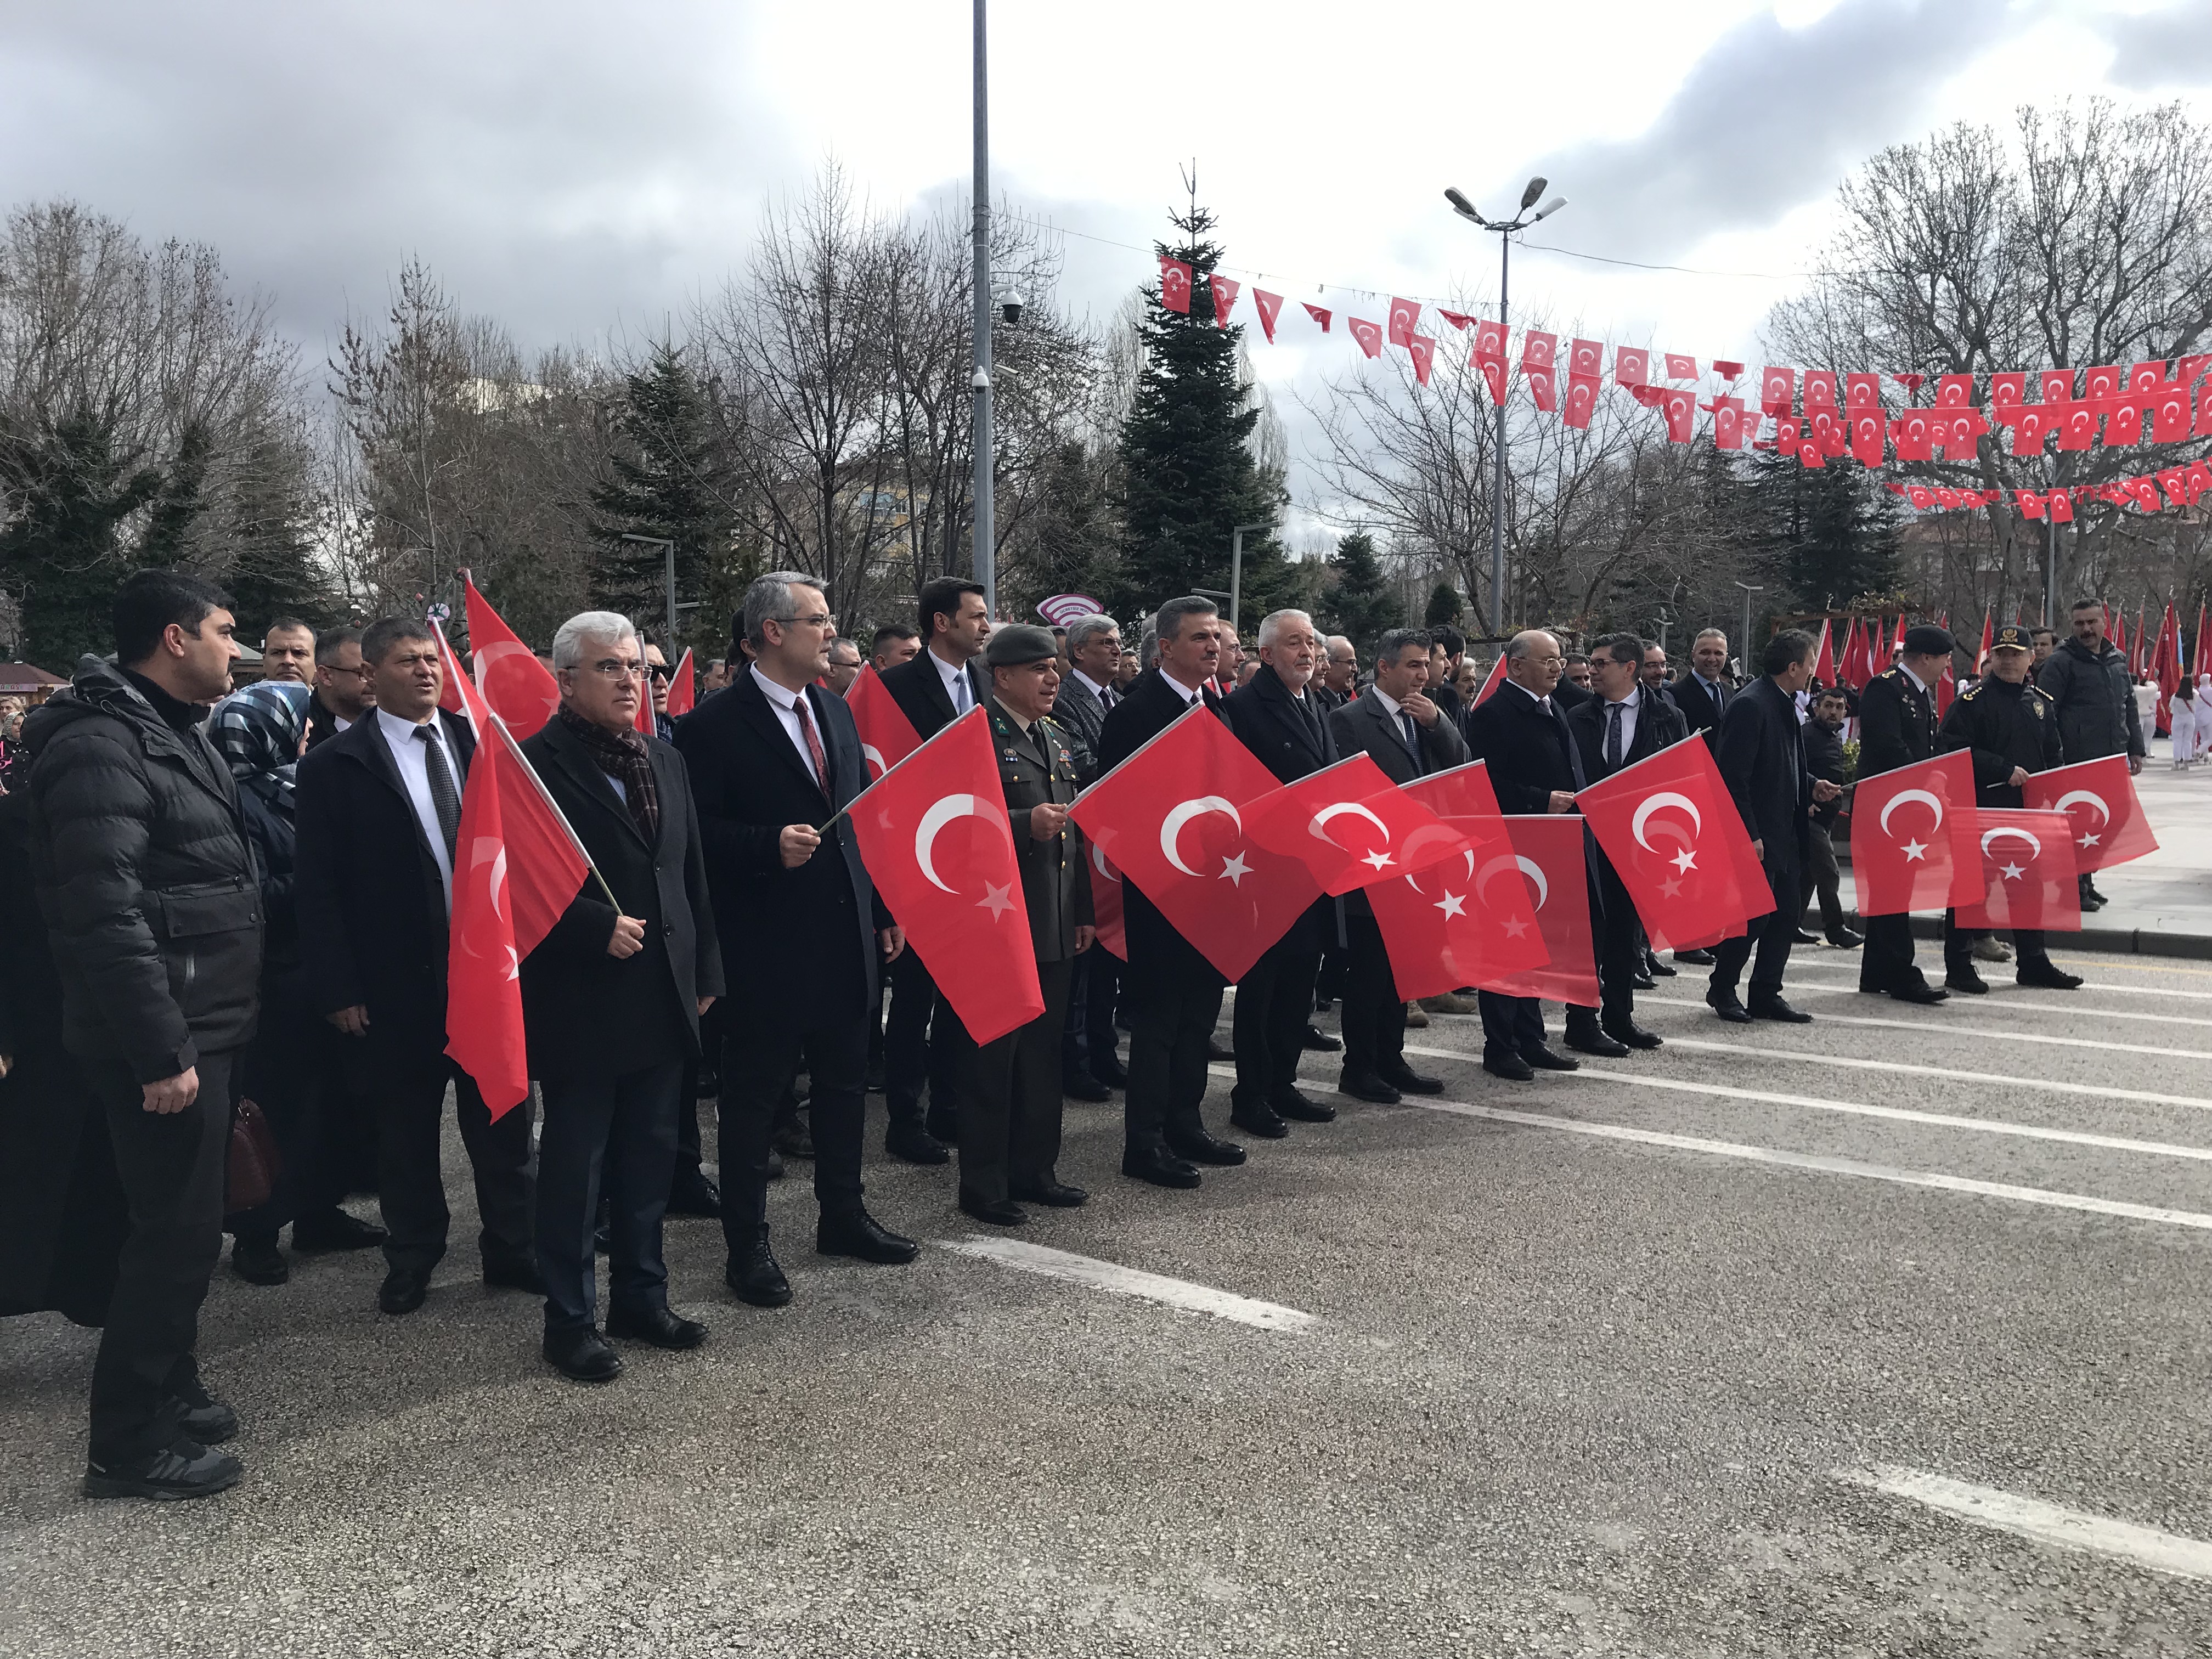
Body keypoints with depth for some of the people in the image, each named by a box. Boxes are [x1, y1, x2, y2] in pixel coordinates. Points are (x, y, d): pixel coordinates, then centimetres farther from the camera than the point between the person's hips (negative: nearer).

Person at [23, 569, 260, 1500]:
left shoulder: (171, 732, 15)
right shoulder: (101, 744, -17)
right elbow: (106, 914, -24)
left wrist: (198, 1036, 18)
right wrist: (161, 1053, -24)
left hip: (201, 1026, 10)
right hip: (162, 1039, -10)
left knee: (182, 1223, 18)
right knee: (179, 1231, -3)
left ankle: (168, 1393, 32)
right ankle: (126, 1445, 10)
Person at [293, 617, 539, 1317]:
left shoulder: (478, 745, 5)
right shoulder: (334, 766, -4)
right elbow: (318, 887, -5)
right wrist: (339, 988, -9)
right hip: (399, 981, -2)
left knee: (503, 1116, 11)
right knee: (407, 1127, 11)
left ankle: (512, 1248, 25)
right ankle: (412, 1258, 28)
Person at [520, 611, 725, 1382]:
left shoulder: (665, 760, 12)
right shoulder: (536, 762, -11)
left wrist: (704, 972, 13)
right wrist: (598, 928, -21)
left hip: (662, 998, 7)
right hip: (581, 1001, -7)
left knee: (650, 1157, 16)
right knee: (575, 1166, 5)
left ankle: (641, 1297, 30)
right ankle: (570, 1320, 18)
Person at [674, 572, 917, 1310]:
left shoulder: (834, 710, 12)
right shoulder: (716, 725, -10)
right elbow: (699, 832, -13)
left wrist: (883, 909, 14)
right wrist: (769, 846, -28)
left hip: (845, 936, 7)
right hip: (767, 944, -7)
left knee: (843, 1082, 16)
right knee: (753, 1095, 5)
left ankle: (843, 1215, 32)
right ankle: (748, 1244, 17)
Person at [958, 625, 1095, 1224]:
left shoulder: (1059, 738, 17)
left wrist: (1083, 912, 19)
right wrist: (1024, 825, -26)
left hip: (1055, 924, 8)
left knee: (1043, 1050, 14)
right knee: (993, 1054, 0)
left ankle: (1034, 1169, 25)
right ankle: (983, 1185, 10)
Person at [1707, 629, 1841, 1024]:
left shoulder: (1784, 704, 13)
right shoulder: (1750, 705, -17)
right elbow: (1733, 777, -20)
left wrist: (1811, 786, 8)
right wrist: (1749, 835, -21)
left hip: (1786, 832, 10)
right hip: (1758, 836, -10)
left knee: (1787, 913, 10)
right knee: (1754, 915, -2)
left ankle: (1766, 995, 19)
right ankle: (1722, 989, 15)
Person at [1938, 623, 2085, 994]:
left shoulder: (2041, 702, 13)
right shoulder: (1972, 699, -7)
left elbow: (2055, 755, 22)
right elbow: (1953, 748, -16)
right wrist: (2004, 771, -17)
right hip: (1982, 807, -6)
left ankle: (2033, 962, 24)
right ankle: (1958, 967, 4)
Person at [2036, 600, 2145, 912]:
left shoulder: (2117, 661, 14)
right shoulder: (2061, 662, -6)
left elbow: (2130, 708, 21)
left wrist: (2136, 749, 16)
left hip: (2113, 760, 7)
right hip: (2078, 761, -7)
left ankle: (2086, 881, 23)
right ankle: (2076, 889, 4)